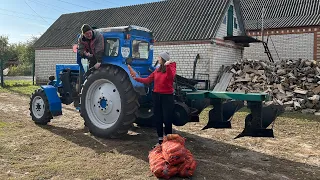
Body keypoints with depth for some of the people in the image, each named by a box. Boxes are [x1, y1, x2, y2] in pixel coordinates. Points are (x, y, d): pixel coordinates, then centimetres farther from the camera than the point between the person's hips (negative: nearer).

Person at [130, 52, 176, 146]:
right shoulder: (157, 70, 13)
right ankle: (160, 139, 21)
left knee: (167, 119, -2)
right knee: (158, 118, 10)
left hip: (167, 96, -6)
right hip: (157, 96, 6)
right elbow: (148, 80, 9)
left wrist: (167, 66, -38)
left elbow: (171, 77, -26)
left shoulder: (171, 68, -4)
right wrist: (136, 78, 2)